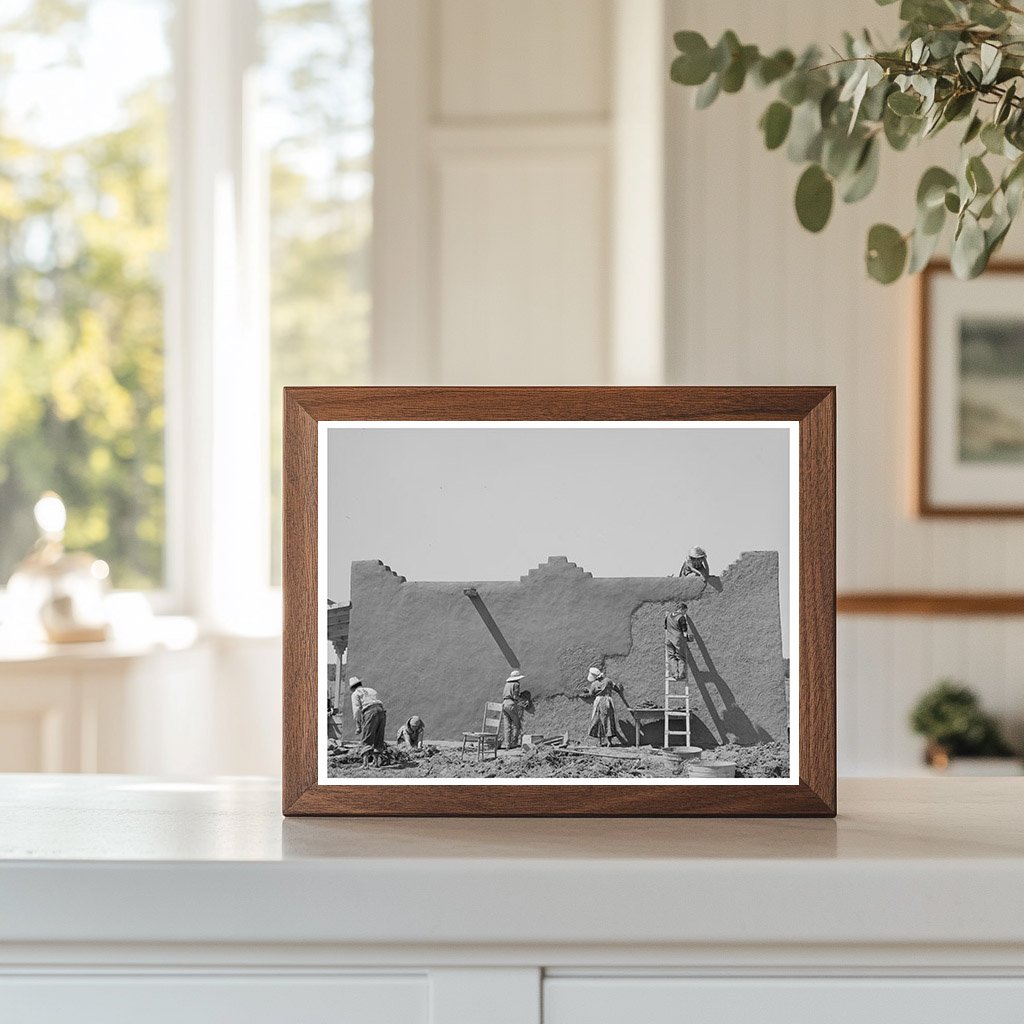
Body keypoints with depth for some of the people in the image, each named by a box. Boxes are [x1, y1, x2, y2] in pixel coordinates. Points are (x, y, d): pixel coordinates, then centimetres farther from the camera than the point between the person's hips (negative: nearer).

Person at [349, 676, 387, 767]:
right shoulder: (372, 690, 32)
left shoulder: (356, 694, 13)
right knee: (378, 740, 14)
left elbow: (356, 710, 0)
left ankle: (365, 763, -18)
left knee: (367, 741, -6)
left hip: (369, 712, -6)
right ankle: (377, 762, 11)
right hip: (382, 713, 6)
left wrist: (358, 726, 0)